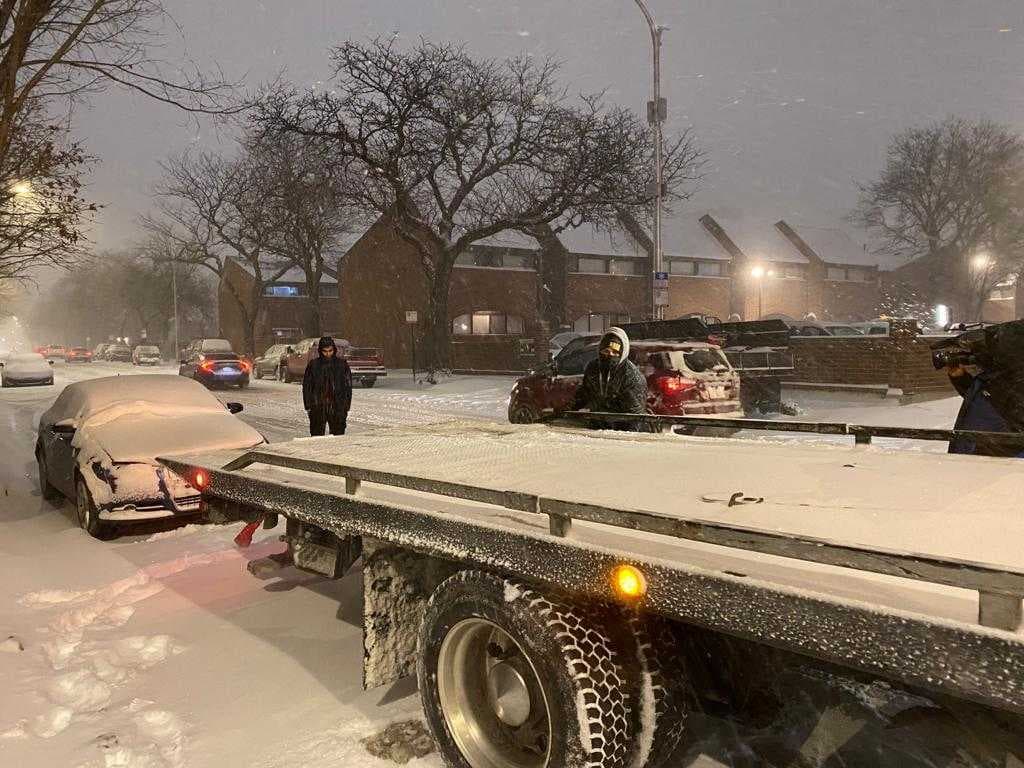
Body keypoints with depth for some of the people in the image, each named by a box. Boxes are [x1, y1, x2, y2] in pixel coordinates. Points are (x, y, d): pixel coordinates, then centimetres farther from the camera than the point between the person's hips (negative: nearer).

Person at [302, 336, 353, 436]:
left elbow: (348, 386, 6)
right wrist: (308, 406, 1)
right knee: (317, 436, 2)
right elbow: (306, 386, 8)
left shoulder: (342, 364, 4)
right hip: (317, 409, 0)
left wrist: (346, 407, 1)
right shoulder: (313, 365, 4)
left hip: (337, 408, 0)